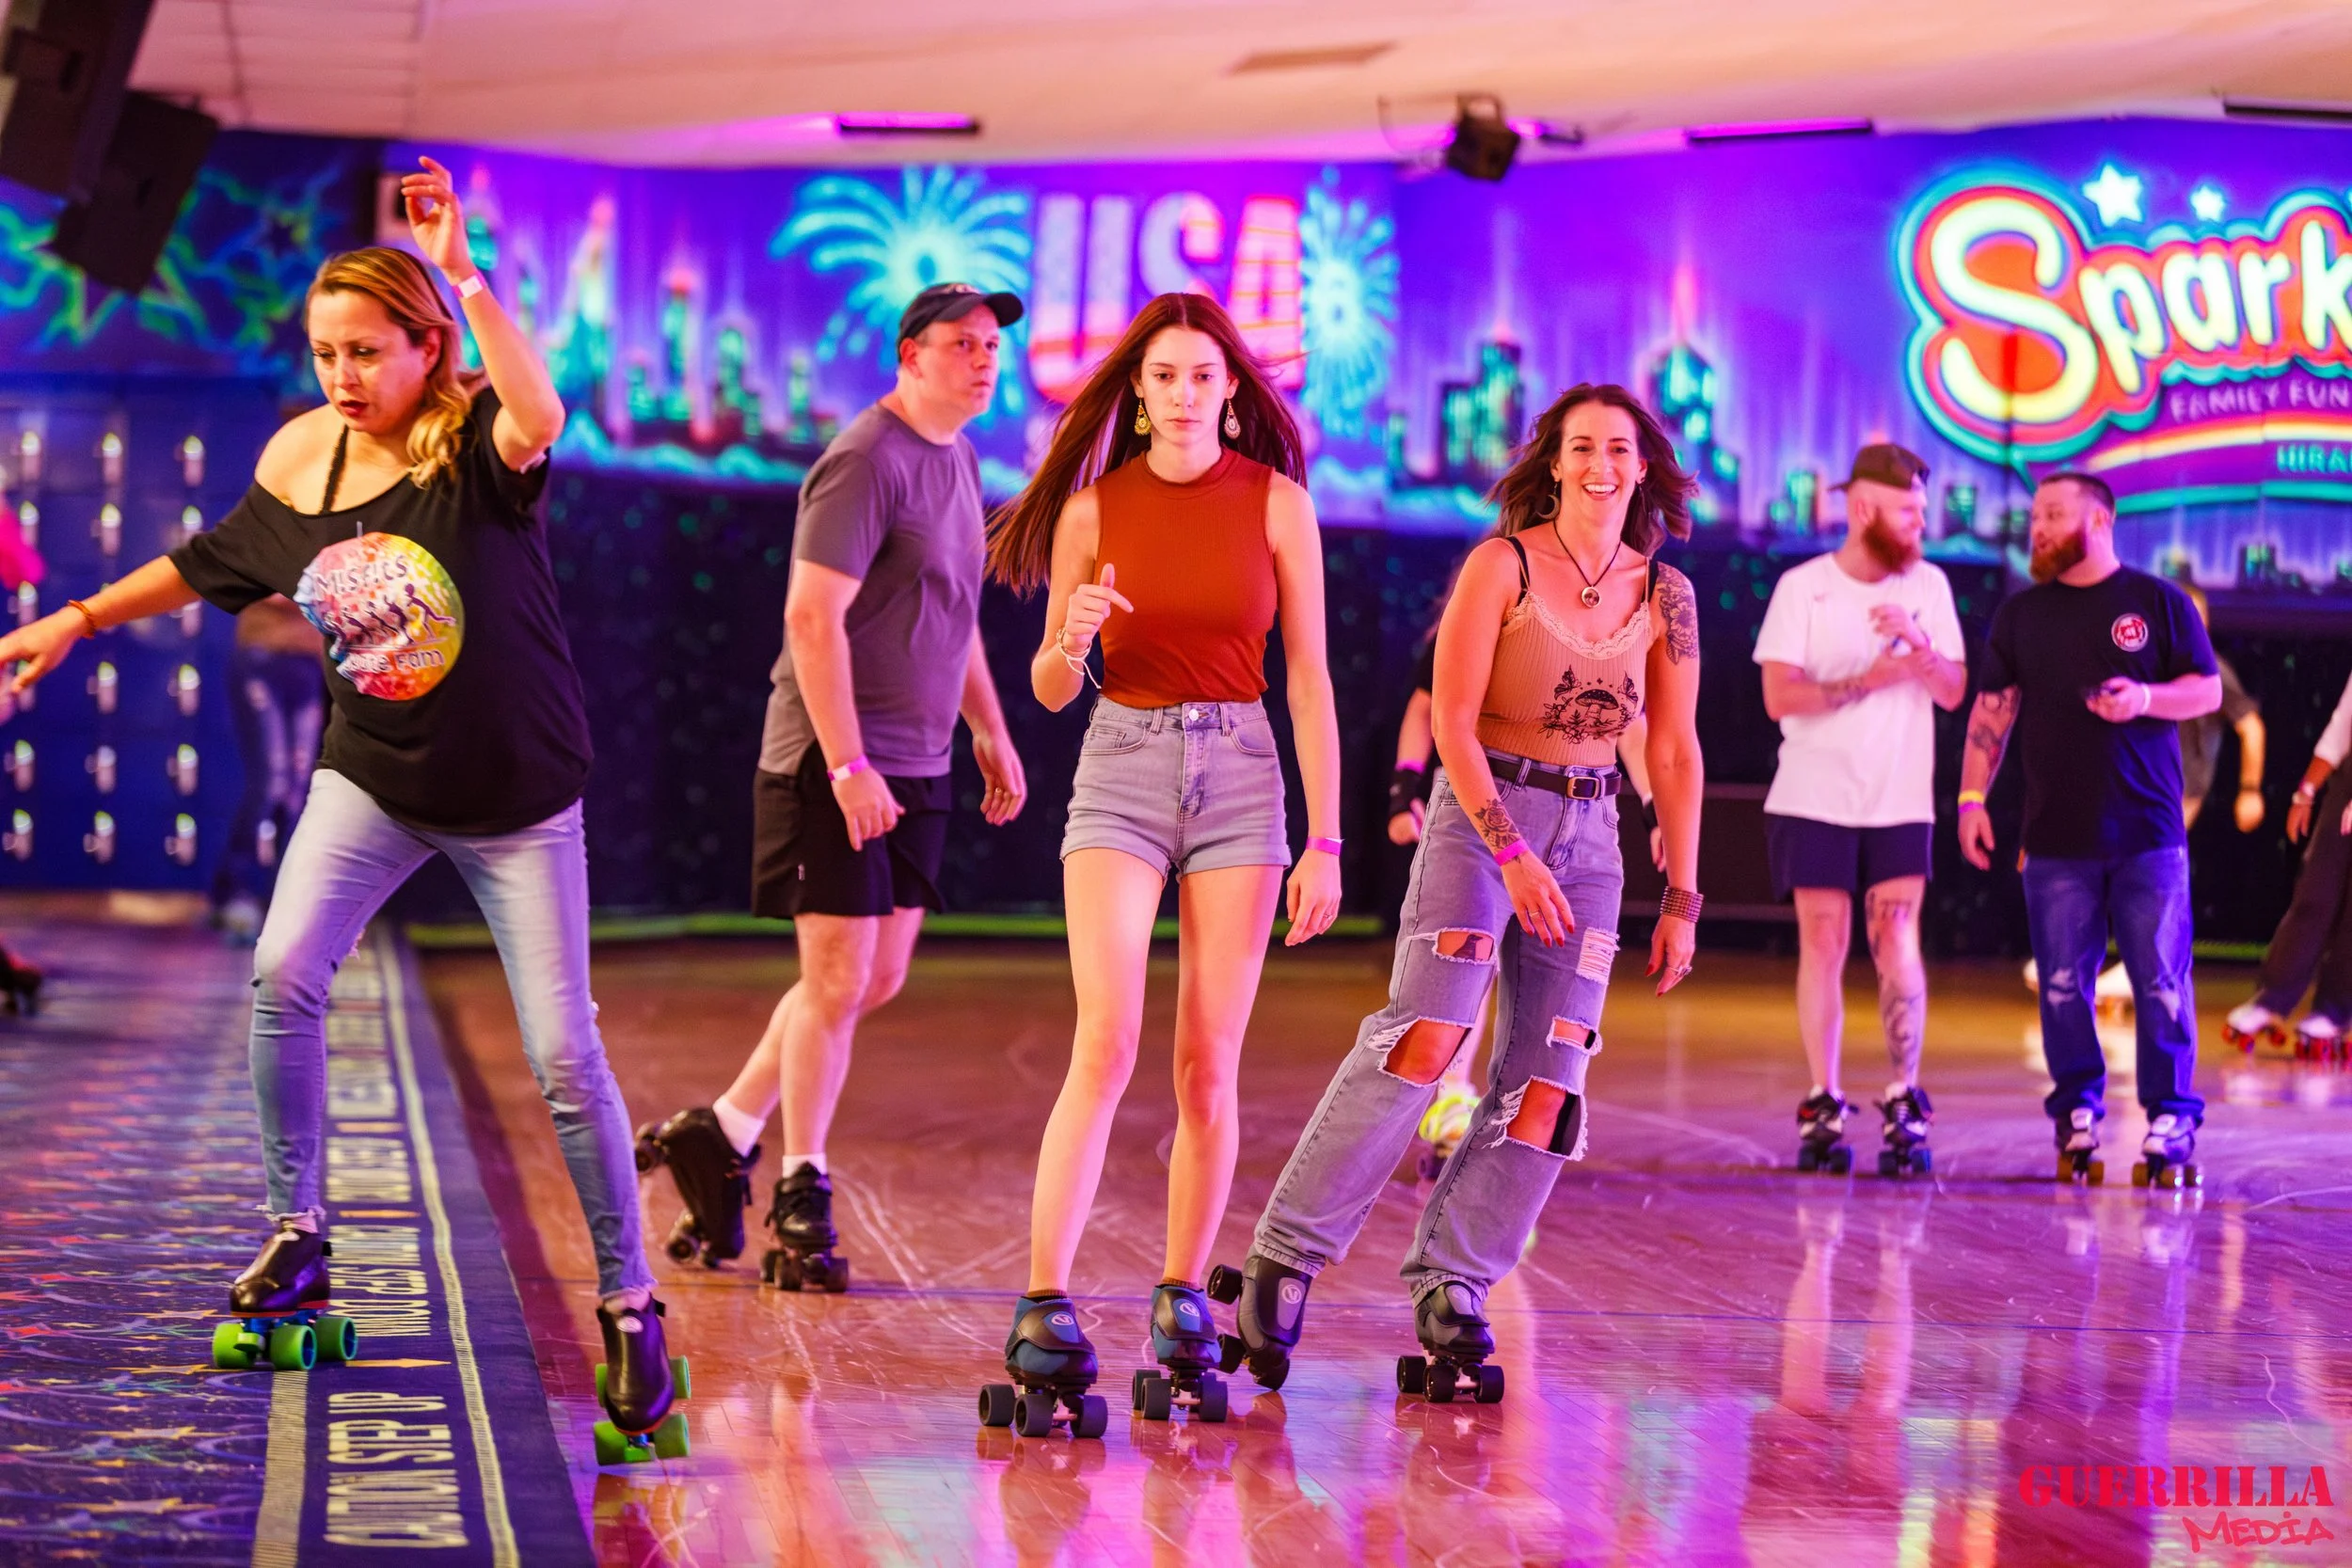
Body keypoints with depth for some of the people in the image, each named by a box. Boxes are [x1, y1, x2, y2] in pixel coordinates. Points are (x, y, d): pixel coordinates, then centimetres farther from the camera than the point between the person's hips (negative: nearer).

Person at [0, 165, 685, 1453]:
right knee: (283, 974, -17)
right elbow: (208, 563, 15)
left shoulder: (477, 437, -17)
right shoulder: (300, 456, -3)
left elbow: (539, 419, -44)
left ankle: (627, 1302, 9)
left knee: (564, 1054, -5)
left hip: (515, 792, -4)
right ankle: (296, 1238, 2)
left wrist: (465, 274, -47)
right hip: (371, 776, 4)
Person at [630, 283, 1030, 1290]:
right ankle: (800, 1197, 6)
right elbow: (812, 615, -20)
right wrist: (847, 765, -24)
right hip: (835, 759, -9)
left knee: (877, 980, 10)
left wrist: (989, 734, 21)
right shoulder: (867, 460, -14)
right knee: (838, 980, -6)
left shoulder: (958, 458, 15)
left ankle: (722, 1135, 22)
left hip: (916, 766, 9)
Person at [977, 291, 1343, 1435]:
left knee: (1207, 1066, 2)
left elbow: (1309, 680, 1)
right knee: (1107, 1045, -15)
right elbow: (1050, 687, 7)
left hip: (1239, 773, 1)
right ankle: (1044, 1308, -16)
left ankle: (1183, 1301, 15)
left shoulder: (1277, 504, 0)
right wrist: (1071, 638, -17)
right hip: (1121, 770, -1)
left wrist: (1325, 840, -3)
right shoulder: (1092, 508, 1)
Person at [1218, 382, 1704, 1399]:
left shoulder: (1664, 594, 6)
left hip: (1590, 836, 5)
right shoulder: (1503, 565, -6)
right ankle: (1286, 1257, -13)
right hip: (1479, 817, -5)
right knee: (1425, 1037, -19)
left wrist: (1681, 899, 8)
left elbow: (1675, 752, 11)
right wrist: (1515, 856, -17)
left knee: (1548, 1076, -3)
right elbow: (1451, 721, -9)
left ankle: (1452, 1290, 6)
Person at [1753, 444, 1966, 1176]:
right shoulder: (1802, 587, -1)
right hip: (1814, 799, -1)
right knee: (1823, 943, 0)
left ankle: (1905, 1108, 1)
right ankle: (1823, 1109, 5)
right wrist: (1868, 681, -17)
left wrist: (1921, 646, -15)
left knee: (1896, 943, -6)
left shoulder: (1928, 585, 7)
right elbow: (1780, 696, -10)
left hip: (1899, 803, 1)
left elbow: (1953, 693, 3)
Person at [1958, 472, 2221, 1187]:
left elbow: (2208, 690, 4)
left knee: (2162, 983, -3)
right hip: (2055, 839, 2)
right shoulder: (2020, 613, 11)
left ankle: (2172, 1120, 4)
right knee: (2063, 985, 3)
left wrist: (2146, 698, -16)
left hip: (2148, 834, -2)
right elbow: (1992, 711, 10)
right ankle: (2077, 1115, 13)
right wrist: (1972, 796, 2)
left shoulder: (2158, 602, 3)